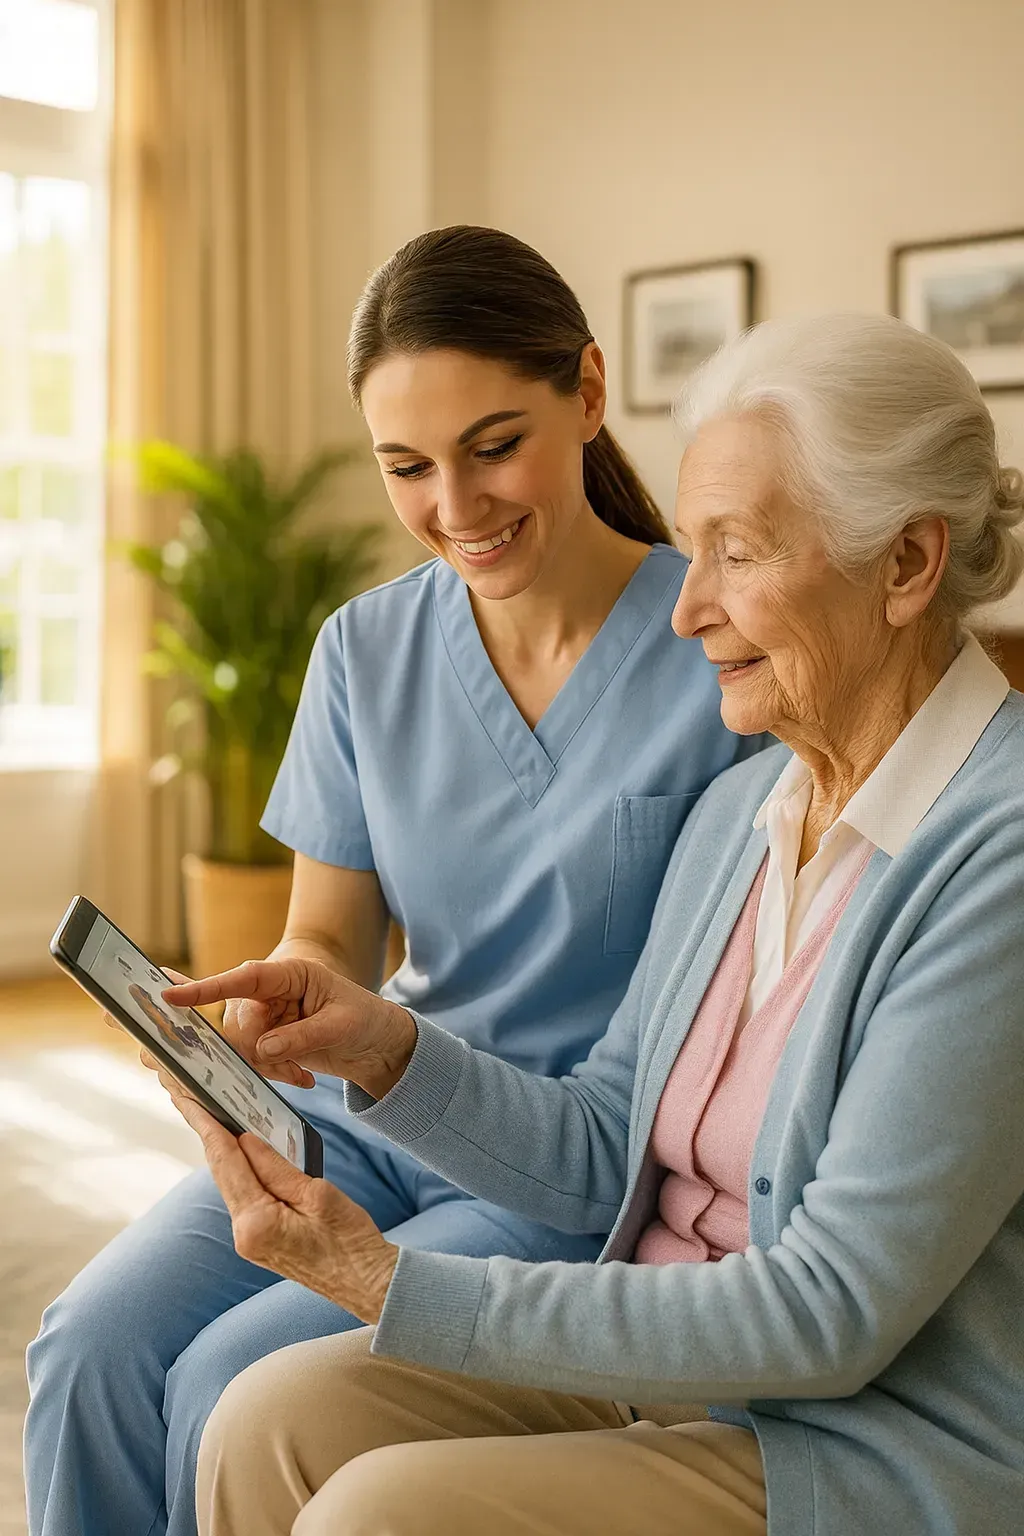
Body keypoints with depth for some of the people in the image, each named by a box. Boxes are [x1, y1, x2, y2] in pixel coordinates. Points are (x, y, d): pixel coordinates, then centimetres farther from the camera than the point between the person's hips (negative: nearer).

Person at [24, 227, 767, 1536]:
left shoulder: (721, 653, -13)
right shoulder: (366, 651, 3)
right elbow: (328, 937, 6)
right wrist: (260, 1011, -17)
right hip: (373, 1119, 5)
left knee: (236, 1383, -20)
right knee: (91, 1346, -16)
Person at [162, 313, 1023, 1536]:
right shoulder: (738, 810, 6)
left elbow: (834, 1314, -23)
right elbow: (602, 1158, 10)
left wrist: (398, 1291, -21)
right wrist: (387, 1048, -8)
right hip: (670, 1376, 7)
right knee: (275, 1420, -10)